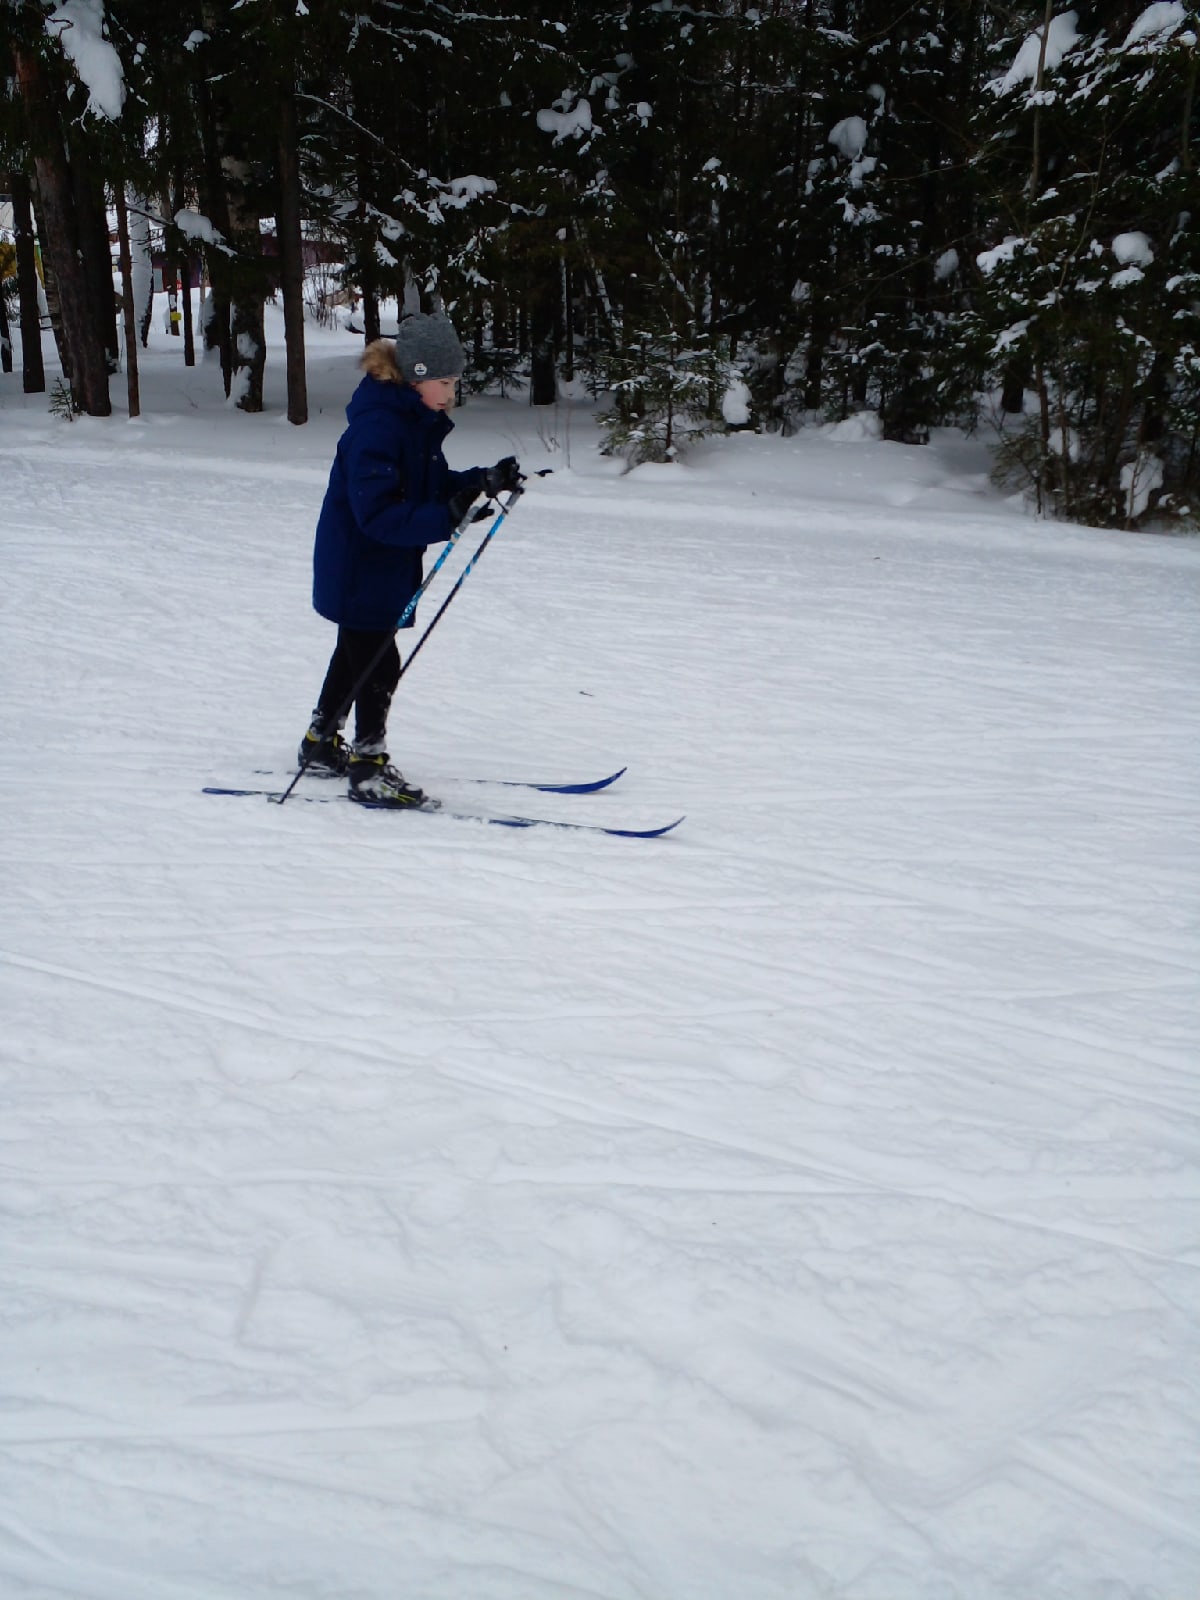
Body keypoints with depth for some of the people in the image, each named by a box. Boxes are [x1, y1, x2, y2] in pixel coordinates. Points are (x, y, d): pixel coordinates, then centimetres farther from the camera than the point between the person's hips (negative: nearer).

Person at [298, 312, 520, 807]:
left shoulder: (420, 419, 4)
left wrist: (485, 480, -7)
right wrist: (448, 517, -41)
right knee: (377, 666, -4)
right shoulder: (376, 426, -26)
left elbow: (432, 485, 9)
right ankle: (368, 770, 8)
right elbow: (377, 513, -32)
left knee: (357, 655, 21)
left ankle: (321, 745, 38)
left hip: (387, 565, 10)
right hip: (358, 567, -10)